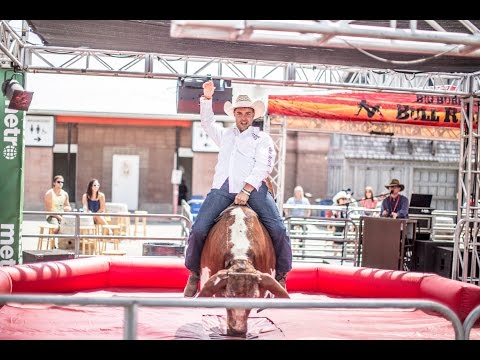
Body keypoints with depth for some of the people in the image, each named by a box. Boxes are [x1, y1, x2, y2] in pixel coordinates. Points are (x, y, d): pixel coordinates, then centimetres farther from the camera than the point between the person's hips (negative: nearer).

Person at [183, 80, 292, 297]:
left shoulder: (262, 139, 12)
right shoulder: (225, 135, 27)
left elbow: (263, 167, -1)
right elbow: (207, 121, 35)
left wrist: (246, 191, -13)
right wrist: (207, 98, 19)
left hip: (253, 188, -3)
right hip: (222, 188, 3)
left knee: (278, 229, -19)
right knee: (198, 229, -14)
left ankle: (281, 275, -3)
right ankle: (194, 273, 3)